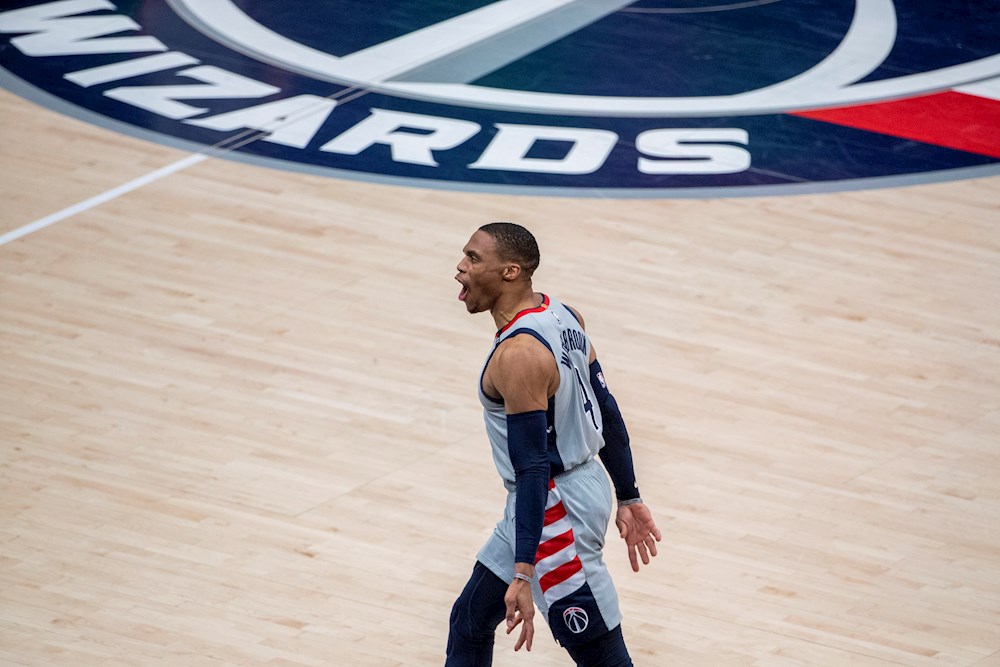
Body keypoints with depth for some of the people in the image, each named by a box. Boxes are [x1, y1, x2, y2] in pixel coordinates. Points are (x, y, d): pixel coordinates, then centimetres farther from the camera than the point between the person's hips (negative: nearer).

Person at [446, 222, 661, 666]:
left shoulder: (518, 355, -25)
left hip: (555, 512, -10)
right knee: (469, 623, 20)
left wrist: (524, 574, -28)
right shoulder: (562, 316, 4)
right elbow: (607, 413, 11)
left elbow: (533, 467, -27)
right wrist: (629, 499, 20)